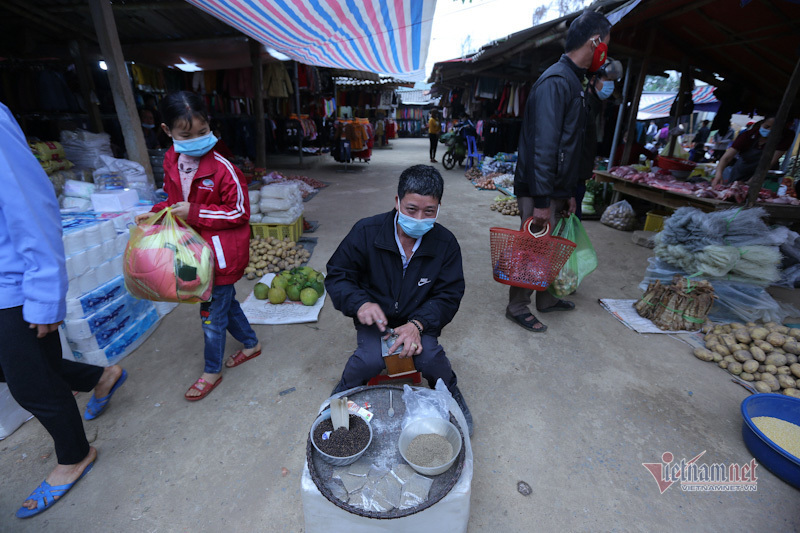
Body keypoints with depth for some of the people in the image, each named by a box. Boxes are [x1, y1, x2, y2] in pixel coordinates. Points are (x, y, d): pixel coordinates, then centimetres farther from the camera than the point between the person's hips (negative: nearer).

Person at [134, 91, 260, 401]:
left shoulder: (221, 168, -20)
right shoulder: (171, 162, 3)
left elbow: (239, 212, -17)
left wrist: (194, 213, -22)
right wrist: (156, 212, 0)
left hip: (222, 255, -7)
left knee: (212, 314, 6)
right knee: (225, 302, 22)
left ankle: (212, 372, 29)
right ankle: (251, 344, 44)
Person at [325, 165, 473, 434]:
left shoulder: (446, 243, -11)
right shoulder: (366, 232, -14)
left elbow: (448, 296, -6)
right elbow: (337, 276, -6)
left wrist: (417, 324, -24)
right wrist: (360, 303, -27)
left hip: (420, 318, 1)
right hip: (375, 316, 0)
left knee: (429, 357, -26)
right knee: (370, 359, -26)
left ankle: (451, 397, 10)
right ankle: (343, 395, 10)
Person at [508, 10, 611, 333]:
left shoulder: (571, 81, 19)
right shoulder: (556, 81, -14)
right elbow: (543, 146, -23)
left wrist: (567, 193, 21)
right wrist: (542, 200, -26)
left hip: (554, 189, 10)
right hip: (538, 190, -10)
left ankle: (545, 299, 33)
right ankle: (517, 308, 16)